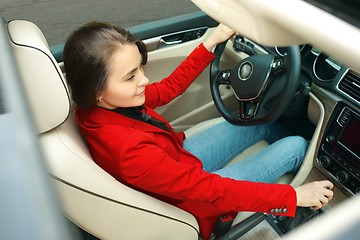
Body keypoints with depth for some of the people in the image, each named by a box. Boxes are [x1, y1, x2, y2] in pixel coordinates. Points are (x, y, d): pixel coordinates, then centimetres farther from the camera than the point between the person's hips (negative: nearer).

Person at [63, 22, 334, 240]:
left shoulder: (97, 106, -15)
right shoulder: (128, 150, -40)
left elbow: (168, 88, -2)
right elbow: (212, 190, -33)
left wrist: (210, 44, -2)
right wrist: (294, 196, -23)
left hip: (181, 160, 7)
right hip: (197, 200, -7)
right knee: (298, 146, 1)